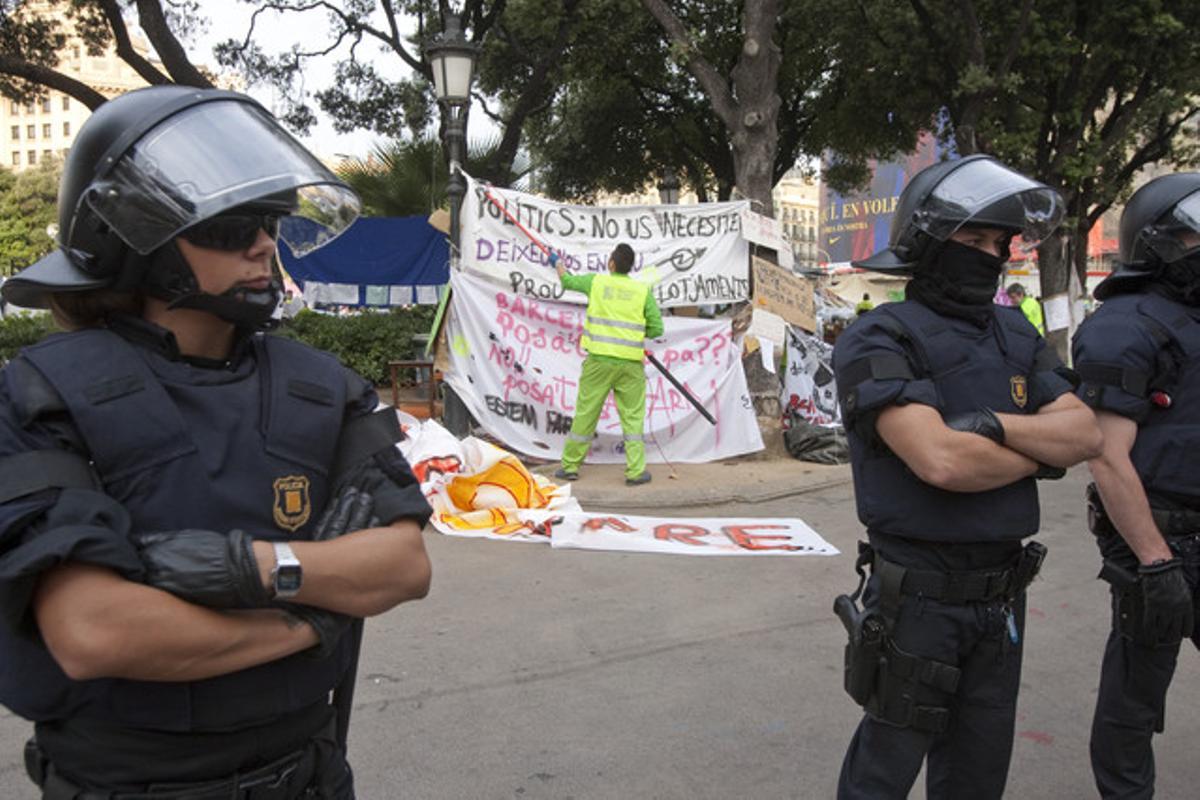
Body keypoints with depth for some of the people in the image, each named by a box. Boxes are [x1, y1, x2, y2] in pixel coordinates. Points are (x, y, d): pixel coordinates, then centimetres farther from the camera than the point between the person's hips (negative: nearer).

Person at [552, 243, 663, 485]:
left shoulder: (596, 282, 3)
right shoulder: (643, 290, 1)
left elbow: (567, 281, 22)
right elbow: (657, 329, 0)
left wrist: (558, 263, 43)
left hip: (599, 359, 0)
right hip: (631, 363, 0)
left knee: (585, 413, 9)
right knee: (633, 417, 6)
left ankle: (570, 466, 19)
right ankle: (636, 471, 5)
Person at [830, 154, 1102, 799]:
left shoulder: (1015, 335, 8)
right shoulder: (881, 340, -14)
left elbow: (1086, 434, -1)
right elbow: (940, 460, -27)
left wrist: (996, 425, -18)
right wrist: (1040, 452, -10)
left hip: (1001, 594, 7)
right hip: (917, 595, -6)